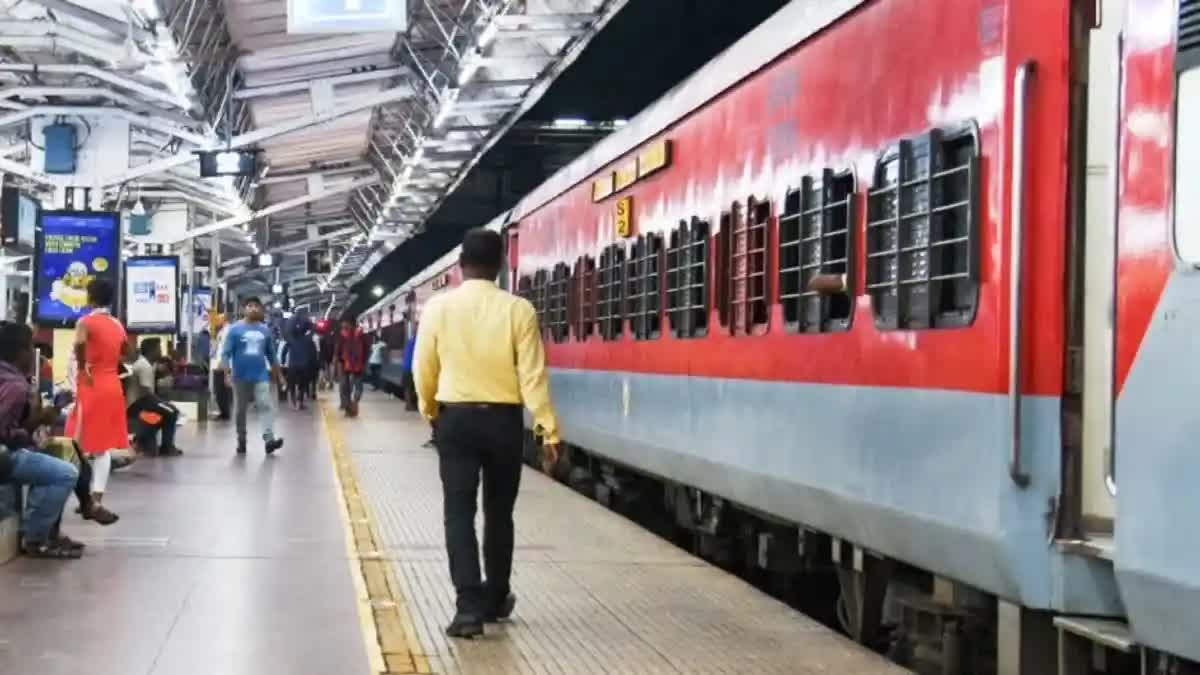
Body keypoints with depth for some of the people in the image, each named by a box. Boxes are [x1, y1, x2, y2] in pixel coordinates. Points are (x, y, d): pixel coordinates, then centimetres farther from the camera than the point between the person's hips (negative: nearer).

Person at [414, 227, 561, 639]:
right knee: (499, 512, 15)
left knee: (459, 512, 0)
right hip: (503, 420, 1)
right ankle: (495, 599, 28)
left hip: (456, 418, 0)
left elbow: (424, 369, 3)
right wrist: (549, 430, -6)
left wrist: (430, 412, 20)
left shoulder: (439, 307, -4)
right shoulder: (518, 309, -8)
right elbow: (533, 376, -11)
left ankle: (469, 606, -10)